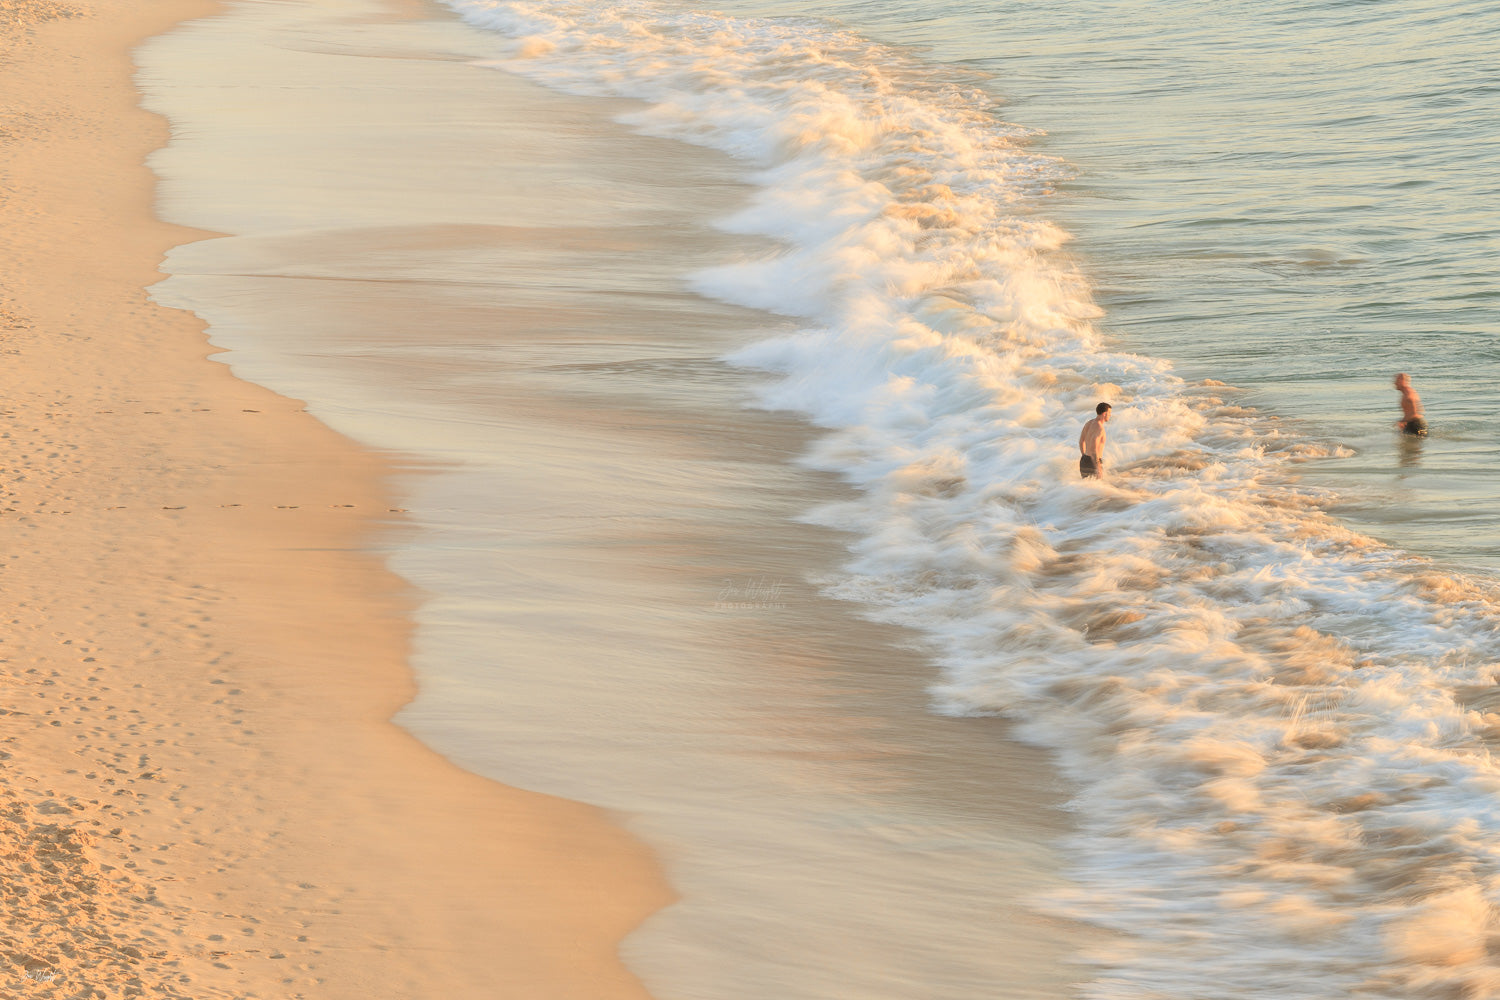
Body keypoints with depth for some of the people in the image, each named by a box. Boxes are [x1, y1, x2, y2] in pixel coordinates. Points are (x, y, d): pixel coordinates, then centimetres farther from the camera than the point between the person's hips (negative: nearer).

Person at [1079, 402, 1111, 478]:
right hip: (1093, 463, -9)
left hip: (1084, 461, 9)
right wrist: (1098, 468, -26)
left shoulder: (1089, 423, 8)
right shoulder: (1099, 428, -21)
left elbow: (1081, 441, 21)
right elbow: (1093, 449, -28)